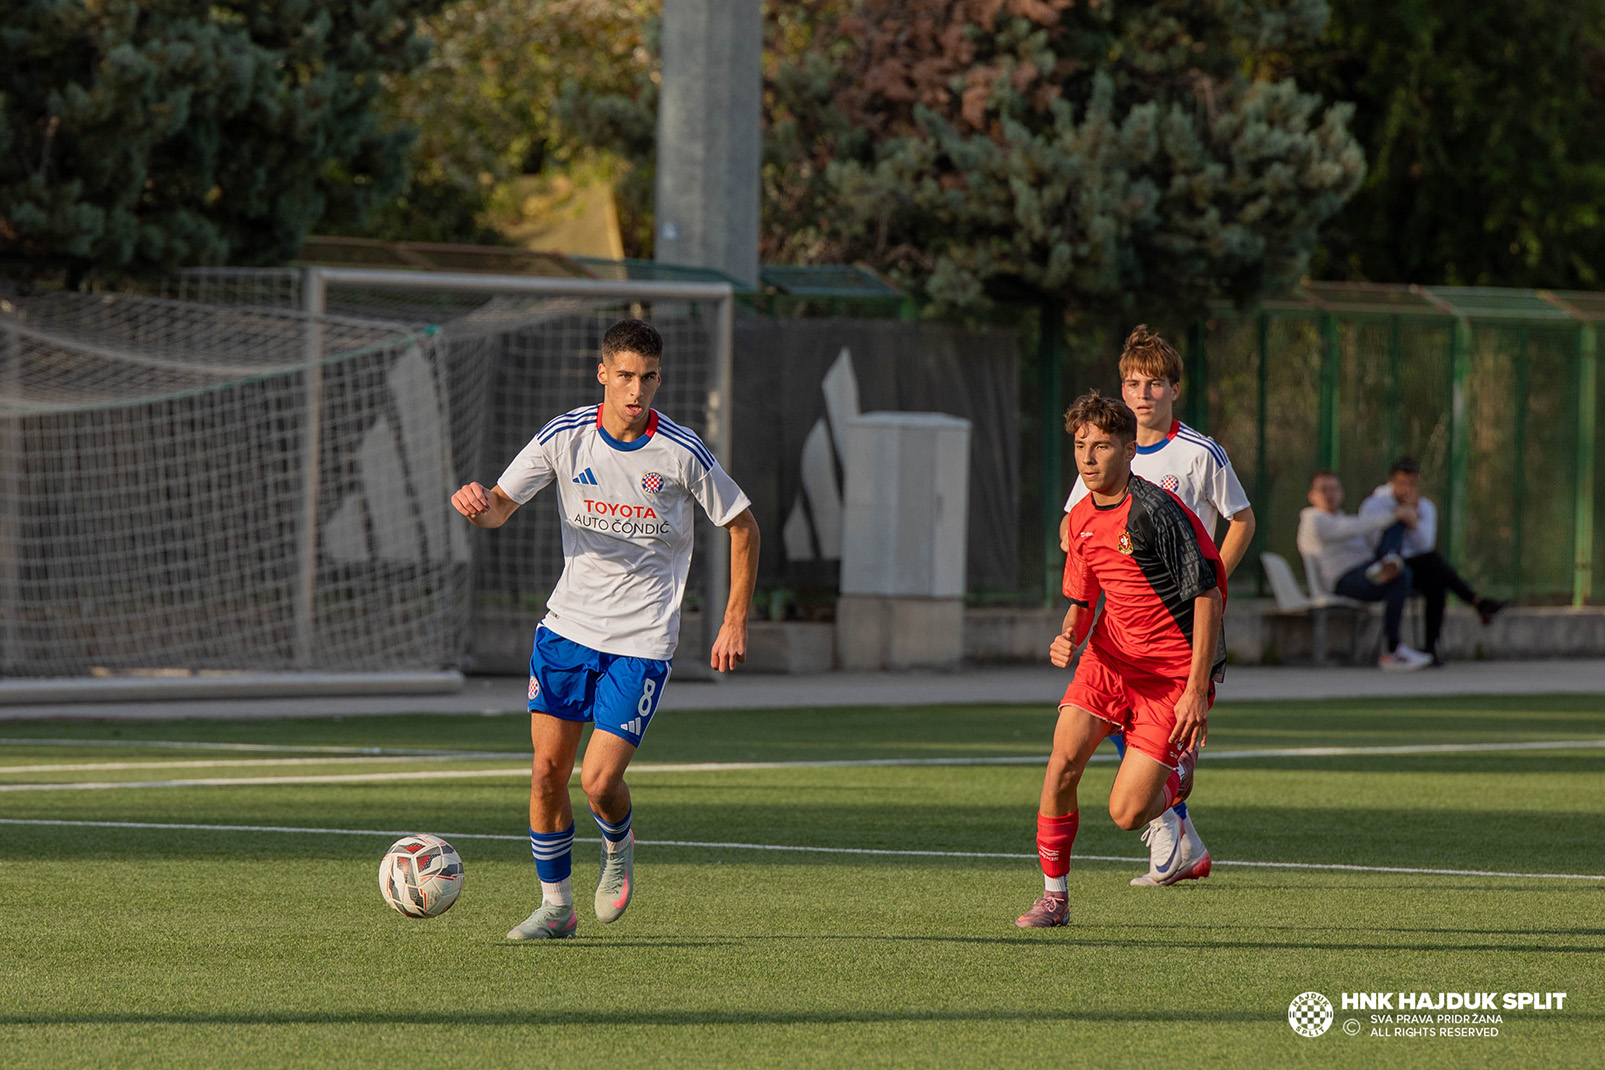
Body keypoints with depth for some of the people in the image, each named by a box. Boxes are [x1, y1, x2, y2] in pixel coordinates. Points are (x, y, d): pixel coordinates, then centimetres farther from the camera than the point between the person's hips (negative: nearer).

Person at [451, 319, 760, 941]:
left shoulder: (682, 453, -11)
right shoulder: (565, 436, -5)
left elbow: (742, 527, 1)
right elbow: (502, 507, 0)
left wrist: (735, 623, -2)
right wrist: (477, 508, -25)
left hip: (642, 641, -3)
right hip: (567, 625, 3)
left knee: (599, 781, -12)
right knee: (547, 771, -1)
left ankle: (618, 847, 23)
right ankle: (555, 907, 15)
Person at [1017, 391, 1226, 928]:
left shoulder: (1154, 511, -20)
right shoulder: (1083, 518, 4)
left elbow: (1206, 595, -19)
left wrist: (1196, 690, -21)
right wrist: (1069, 638, -7)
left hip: (1174, 671, -6)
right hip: (1112, 656, 6)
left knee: (1126, 813, -9)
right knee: (1063, 761, -15)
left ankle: (1178, 774, 26)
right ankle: (1054, 896, -1)